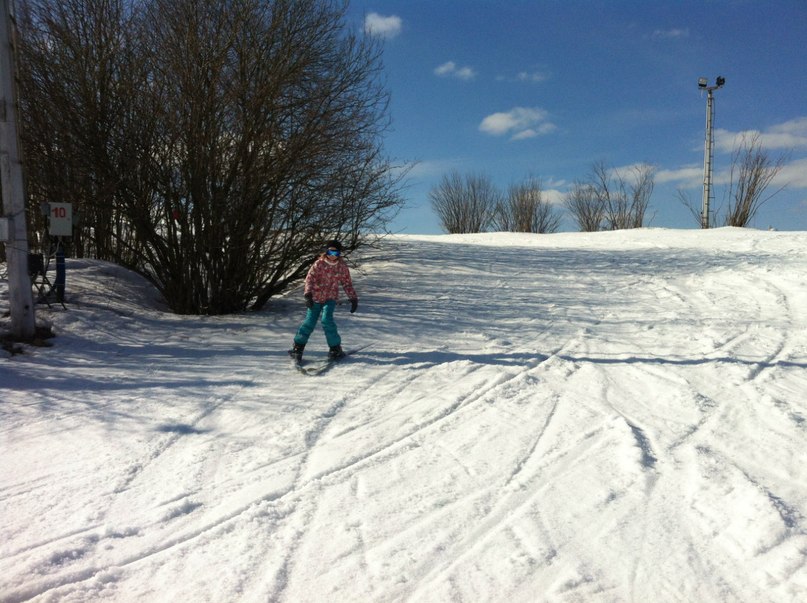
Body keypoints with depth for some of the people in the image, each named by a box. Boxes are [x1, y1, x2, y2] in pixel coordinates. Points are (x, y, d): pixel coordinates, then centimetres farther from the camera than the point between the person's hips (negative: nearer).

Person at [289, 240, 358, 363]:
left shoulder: (342, 266, -1)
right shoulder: (319, 263, -8)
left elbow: (347, 283, 8)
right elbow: (309, 278, -13)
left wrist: (353, 298, 5)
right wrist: (308, 294, -26)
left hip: (331, 298, 0)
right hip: (316, 297, 0)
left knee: (327, 320, -19)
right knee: (309, 322, -1)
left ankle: (335, 348, -7)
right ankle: (298, 347, 15)